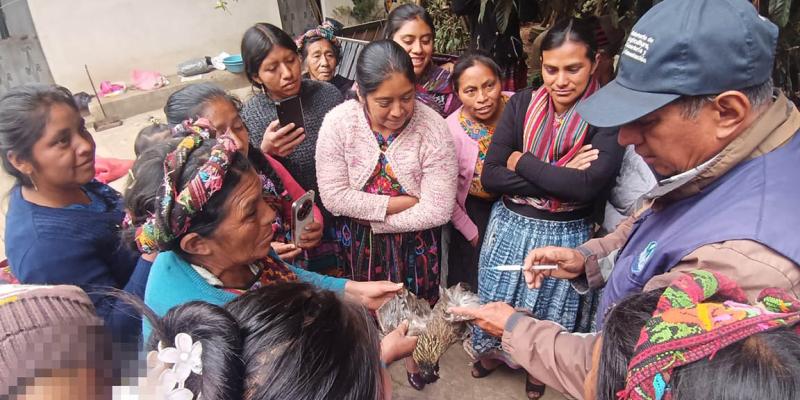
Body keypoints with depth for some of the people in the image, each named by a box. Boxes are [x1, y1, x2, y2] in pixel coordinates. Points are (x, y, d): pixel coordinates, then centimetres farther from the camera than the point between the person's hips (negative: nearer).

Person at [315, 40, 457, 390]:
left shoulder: (433, 129, -26)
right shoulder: (338, 123, -22)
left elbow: (437, 210, -25)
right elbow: (334, 196, -20)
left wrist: (373, 218, -19)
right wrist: (396, 204, -24)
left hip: (414, 239, -1)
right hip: (358, 239, 1)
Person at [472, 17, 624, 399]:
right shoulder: (522, 104, -7)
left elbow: (589, 186, -28)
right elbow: (490, 177, -13)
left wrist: (521, 161, -18)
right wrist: (559, 180, -22)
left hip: (566, 236, -2)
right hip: (509, 228, 2)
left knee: (551, 311, 20)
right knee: (500, 302, 21)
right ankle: (493, 350, 52)